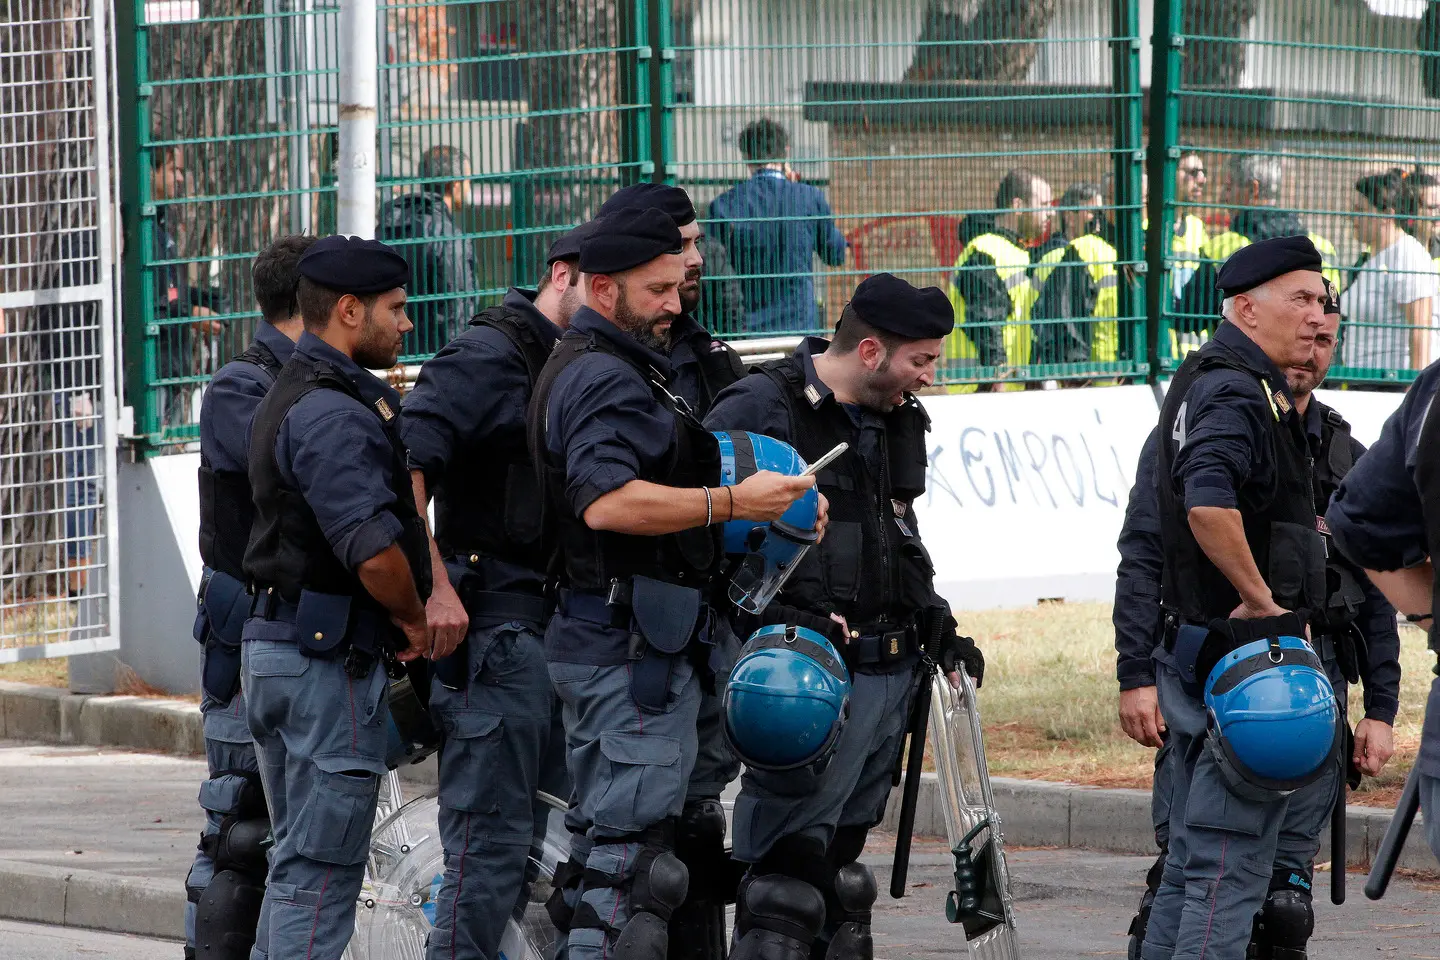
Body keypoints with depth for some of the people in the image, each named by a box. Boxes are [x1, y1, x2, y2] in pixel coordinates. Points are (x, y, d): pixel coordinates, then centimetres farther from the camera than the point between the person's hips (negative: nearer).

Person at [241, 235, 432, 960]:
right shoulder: (333, 412, -17)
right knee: (321, 869, -8)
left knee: (299, 857, 15)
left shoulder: (291, 396, 18)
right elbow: (373, 547, -25)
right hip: (331, 656, -10)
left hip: (273, 647, 10)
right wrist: (415, 622, -8)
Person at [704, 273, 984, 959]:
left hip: (891, 669, 9)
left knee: (839, 860, 15)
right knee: (789, 858, -13)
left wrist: (933, 621, 22)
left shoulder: (898, 420, 17)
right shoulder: (762, 408, -11)